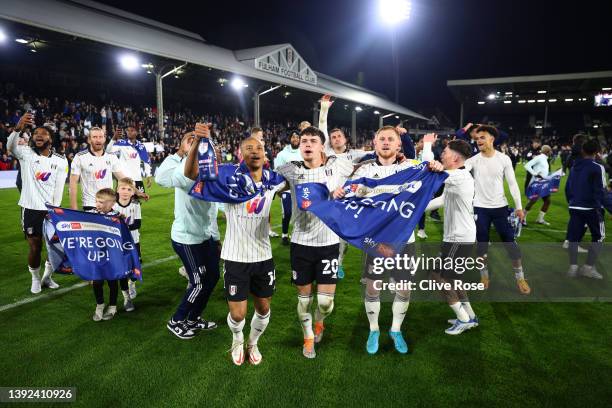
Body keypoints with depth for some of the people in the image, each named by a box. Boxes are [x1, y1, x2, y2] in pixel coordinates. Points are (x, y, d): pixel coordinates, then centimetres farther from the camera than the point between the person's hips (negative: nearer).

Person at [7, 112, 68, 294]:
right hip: (30, 209, -1)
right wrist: (18, 128, -41)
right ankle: (35, 279, 25)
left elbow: (59, 187, -2)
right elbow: (10, 146, -24)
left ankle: (47, 277, 28)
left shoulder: (60, 160, 2)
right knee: (35, 247, 3)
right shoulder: (26, 154, -1)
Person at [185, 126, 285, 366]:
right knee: (237, 314, 3)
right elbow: (191, 173, -21)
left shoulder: (272, 179, 0)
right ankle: (237, 340, 39)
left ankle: (253, 343, 46)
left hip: (263, 255, 4)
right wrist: (197, 141, -37)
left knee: (263, 308, 16)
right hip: (235, 257, -3)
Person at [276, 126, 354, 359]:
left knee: (326, 301, 1)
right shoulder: (291, 170, -2)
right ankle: (309, 337, 38)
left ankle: (318, 322, 38)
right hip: (300, 243, 1)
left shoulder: (337, 165, -2)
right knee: (304, 296, 12)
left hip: (329, 242, 0)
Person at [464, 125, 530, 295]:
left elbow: (512, 183, -1)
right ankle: (484, 275, 26)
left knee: (510, 241, 5)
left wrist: (519, 206, -3)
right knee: (482, 243, 8)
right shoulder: (474, 160, -5)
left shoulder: (504, 159, -4)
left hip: (500, 206, 0)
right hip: (480, 208, 0)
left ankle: (520, 277, 21)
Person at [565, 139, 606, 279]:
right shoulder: (597, 167, -11)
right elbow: (600, 190, -13)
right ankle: (588, 267, 4)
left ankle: (573, 267, 6)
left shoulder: (574, 166, 8)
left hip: (574, 207, 5)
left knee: (574, 237, 9)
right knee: (598, 237, 9)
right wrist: (599, 207, -4)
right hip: (591, 208, -5)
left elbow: (567, 187, 13)